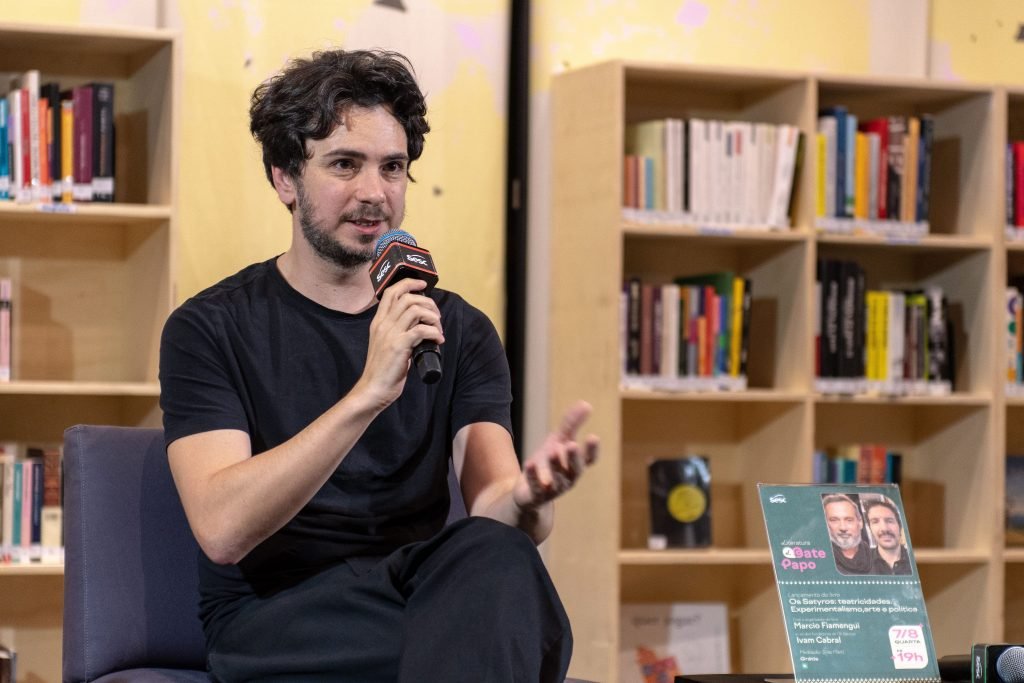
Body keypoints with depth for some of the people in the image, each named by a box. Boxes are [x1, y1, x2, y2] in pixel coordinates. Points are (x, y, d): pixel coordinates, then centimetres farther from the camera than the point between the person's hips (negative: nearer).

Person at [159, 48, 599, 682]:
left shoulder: (459, 329, 13)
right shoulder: (210, 328, 2)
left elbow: (490, 506, -2)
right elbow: (222, 530, -15)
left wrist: (526, 495, -28)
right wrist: (369, 392, -25)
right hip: (270, 621, -5)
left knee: (495, 553, -32)